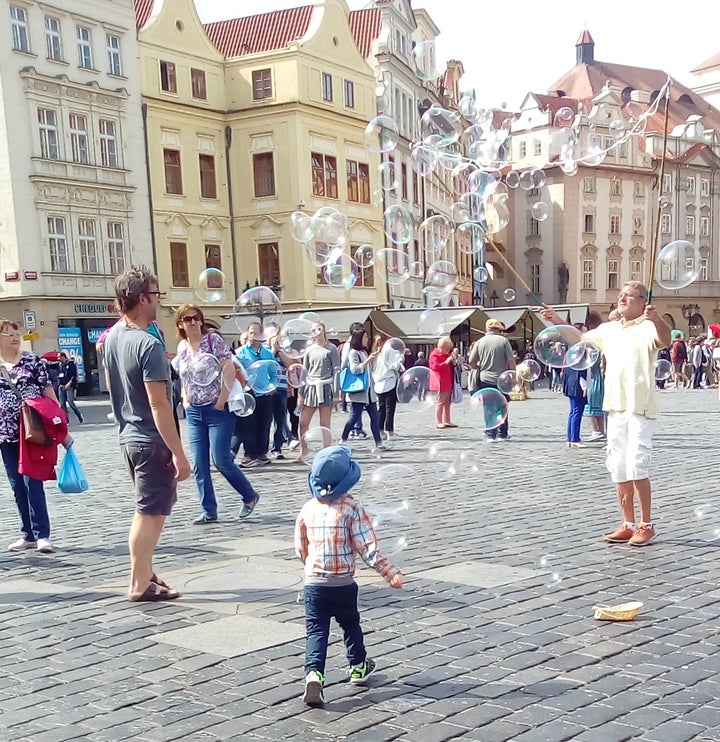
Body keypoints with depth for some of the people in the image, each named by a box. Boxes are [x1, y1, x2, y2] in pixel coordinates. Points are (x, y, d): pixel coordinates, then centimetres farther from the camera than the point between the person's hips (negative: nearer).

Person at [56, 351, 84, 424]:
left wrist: (70, 383, -17)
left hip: (69, 386, -6)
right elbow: (58, 375, 21)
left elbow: (74, 375, -9)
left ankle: (80, 417, 3)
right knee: (62, 404, 2)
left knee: (70, 402, -13)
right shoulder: (59, 364, 16)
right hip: (61, 387, 7)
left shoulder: (71, 363, -3)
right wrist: (59, 384, 10)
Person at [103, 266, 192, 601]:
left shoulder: (112, 336, 5)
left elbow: (114, 386, 16)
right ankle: (140, 584, 10)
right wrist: (179, 454, -21)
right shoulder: (149, 345, -21)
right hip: (152, 440, -9)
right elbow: (159, 405, -23)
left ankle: (146, 574, 26)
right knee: (149, 513, 1)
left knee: (152, 509, 19)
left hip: (129, 436, 9)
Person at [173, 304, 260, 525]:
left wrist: (221, 401, -15)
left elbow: (229, 370, -13)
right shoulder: (181, 347, 9)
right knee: (199, 465, 4)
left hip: (217, 410, -6)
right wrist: (185, 400, 8)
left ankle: (250, 496, 14)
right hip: (194, 412, 6)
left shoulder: (213, 339, -8)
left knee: (221, 460, -7)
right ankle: (209, 511, 13)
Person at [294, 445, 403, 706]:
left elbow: (300, 549, 8)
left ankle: (313, 673, -16)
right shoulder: (352, 508, -12)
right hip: (344, 584, -1)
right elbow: (367, 548, -15)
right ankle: (358, 667, 37)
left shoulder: (308, 508, 0)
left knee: (316, 630, 4)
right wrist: (389, 571, -9)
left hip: (313, 583, 2)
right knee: (350, 625, 20)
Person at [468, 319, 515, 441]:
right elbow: (511, 360, -9)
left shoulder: (480, 342, 0)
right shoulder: (503, 340, -6)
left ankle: (490, 435, 3)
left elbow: (471, 362, -1)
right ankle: (502, 434, 18)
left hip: (485, 380, 1)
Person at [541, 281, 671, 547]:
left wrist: (657, 319, -49)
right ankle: (628, 525, 20)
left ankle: (646, 525, 5)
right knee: (618, 470, 10)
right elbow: (580, 338, 27)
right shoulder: (609, 329, 14)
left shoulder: (648, 327, -8)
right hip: (615, 407, 7)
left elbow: (665, 340, -29)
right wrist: (557, 321, 15)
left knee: (637, 467, -10)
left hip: (640, 408, -7)